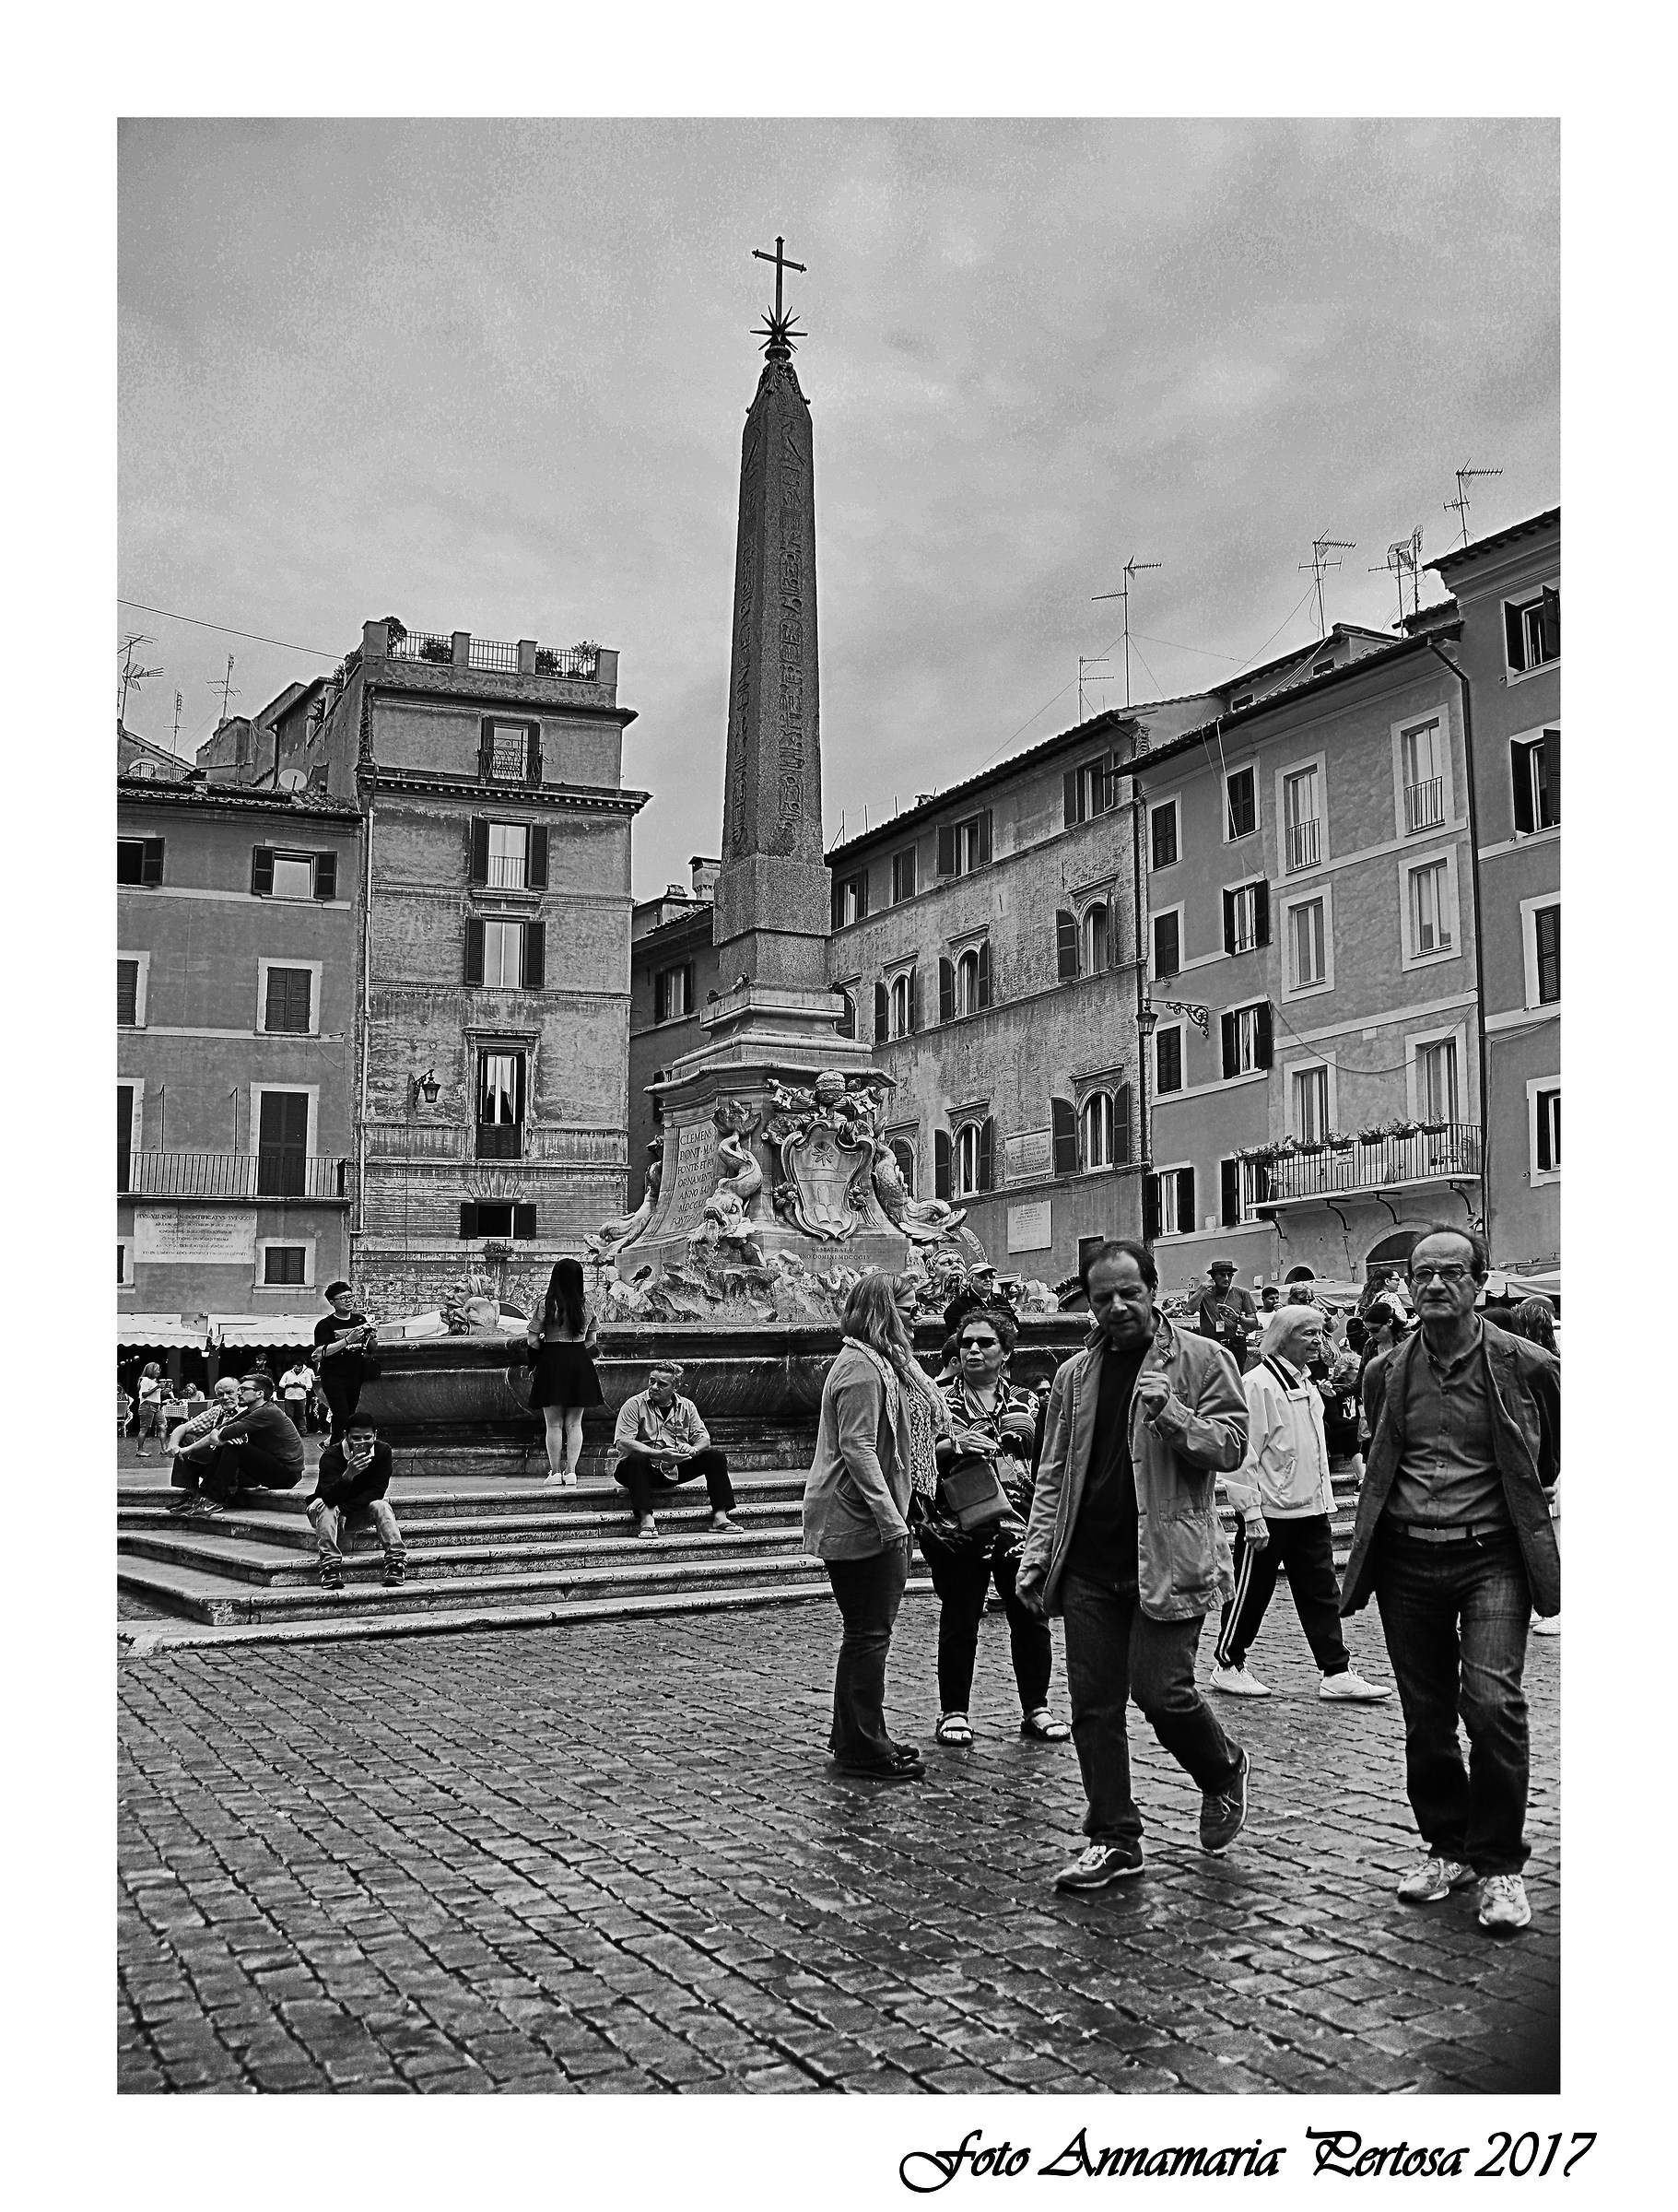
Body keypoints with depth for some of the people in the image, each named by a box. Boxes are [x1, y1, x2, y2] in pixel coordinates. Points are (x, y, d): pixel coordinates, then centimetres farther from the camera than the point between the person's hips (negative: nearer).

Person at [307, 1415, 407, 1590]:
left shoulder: (382, 1451, -14)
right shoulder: (331, 1456, -23)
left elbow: (377, 1492, -17)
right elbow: (329, 1498, -36)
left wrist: (344, 1509, -24)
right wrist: (348, 1474, -54)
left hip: (359, 1513, 2)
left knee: (381, 1506, -26)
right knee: (325, 1506, -34)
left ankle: (397, 1558, -36)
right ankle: (330, 1563, -43)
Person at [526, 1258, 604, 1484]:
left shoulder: (547, 1305, -9)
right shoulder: (585, 1305, 3)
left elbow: (533, 1341, -7)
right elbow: (592, 1340, 10)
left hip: (552, 1363, -3)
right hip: (580, 1364, 3)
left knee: (554, 1424, 4)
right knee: (574, 1424, 9)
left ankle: (555, 1471, 6)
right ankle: (571, 1471, 6)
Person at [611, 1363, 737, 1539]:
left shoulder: (686, 1406, 7)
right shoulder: (634, 1405, -7)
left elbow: (703, 1437, 4)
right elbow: (622, 1442, -19)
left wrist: (693, 1449, -23)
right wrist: (659, 1454, -31)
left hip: (676, 1471, 4)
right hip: (646, 1471, -4)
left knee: (715, 1456, -10)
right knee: (636, 1459, -37)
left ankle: (720, 1515, -15)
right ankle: (645, 1518, -38)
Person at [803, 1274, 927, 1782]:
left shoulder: (876, 1363, 17)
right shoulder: (862, 1369, -17)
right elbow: (858, 1449, -23)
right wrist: (892, 1521, -25)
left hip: (857, 1523, 11)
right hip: (860, 1523, -11)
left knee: (865, 1632, 16)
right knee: (869, 1635, -4)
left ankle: (853, 1737, 26)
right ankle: (864, 1748, 3)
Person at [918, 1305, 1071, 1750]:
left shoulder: (1025, 1403, 13)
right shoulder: (941, 1400, 4)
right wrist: (953, 1446, -23)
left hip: (1018, 1529, 3)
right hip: (958, 1531, -3)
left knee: (1031, 1620, 5)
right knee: (959, 1623, 3)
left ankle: (1036, 1710, 16)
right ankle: (953, 1712, 13)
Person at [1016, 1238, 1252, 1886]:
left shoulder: (1202, 1360, 0)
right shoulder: (1076, 1375, 13)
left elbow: (1230, 1445, -6)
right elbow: (1054, 1474, 16)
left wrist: (1170, 1412, -22)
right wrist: (1036, 1554, 8)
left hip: (1167, 1560, -5)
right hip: (1089, 1569, 5)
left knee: (1161, 1690, -9)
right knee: (1093, 1705, 5)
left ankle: (1224, 1772, 23)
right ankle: (1114, 1840, 17)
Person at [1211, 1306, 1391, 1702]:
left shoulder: (1307, 1386, 14)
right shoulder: (1258, 1385, -15)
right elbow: (1244, 1455, -17)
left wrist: (1326, 1502, 18)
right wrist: (1252, 1514, -19)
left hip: (1311, 1510, 8)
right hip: (1269, 1513, -8)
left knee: (1321, 1593, 7)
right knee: (1252, 1592, 4)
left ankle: (1337, 1673, 11)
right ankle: (1227, 1666, 18)